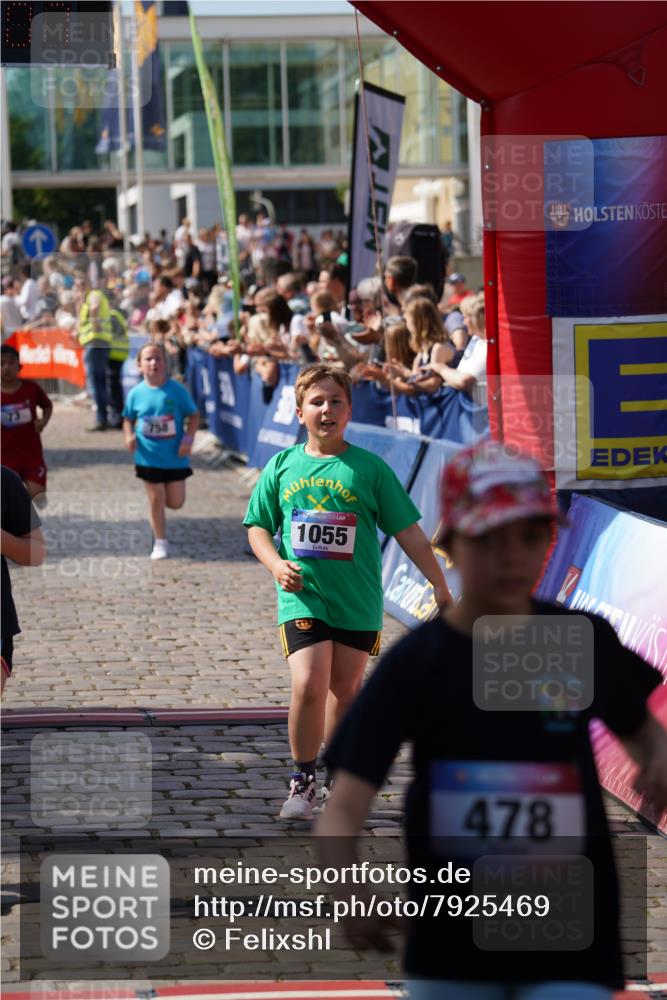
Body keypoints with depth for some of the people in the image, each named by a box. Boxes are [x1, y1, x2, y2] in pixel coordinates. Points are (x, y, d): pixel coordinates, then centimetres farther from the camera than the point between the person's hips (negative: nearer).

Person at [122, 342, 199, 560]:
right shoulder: (136, 393, -5)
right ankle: (160, 542, 17)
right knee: (156, 500, 4)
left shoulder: (177, 390, -9)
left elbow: (193, 415, -2)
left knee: (175, 502, 3)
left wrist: (188, 438, -15)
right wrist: (129, 435, -10)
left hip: (175, 457, 0)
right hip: (149, 457, 0)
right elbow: (128, 418, 9)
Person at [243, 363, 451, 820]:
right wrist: (276, 564, -7)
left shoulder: (370, 469, -1)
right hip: (302, 598, 0)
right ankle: (303, 781, 1)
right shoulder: (283, 466, 4)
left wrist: (440, 585, 1)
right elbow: (258, 526, 13)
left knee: (345, 689, 10)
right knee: (309, 684, -15)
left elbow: (409, 532, 2)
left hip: (358, 602, 0)